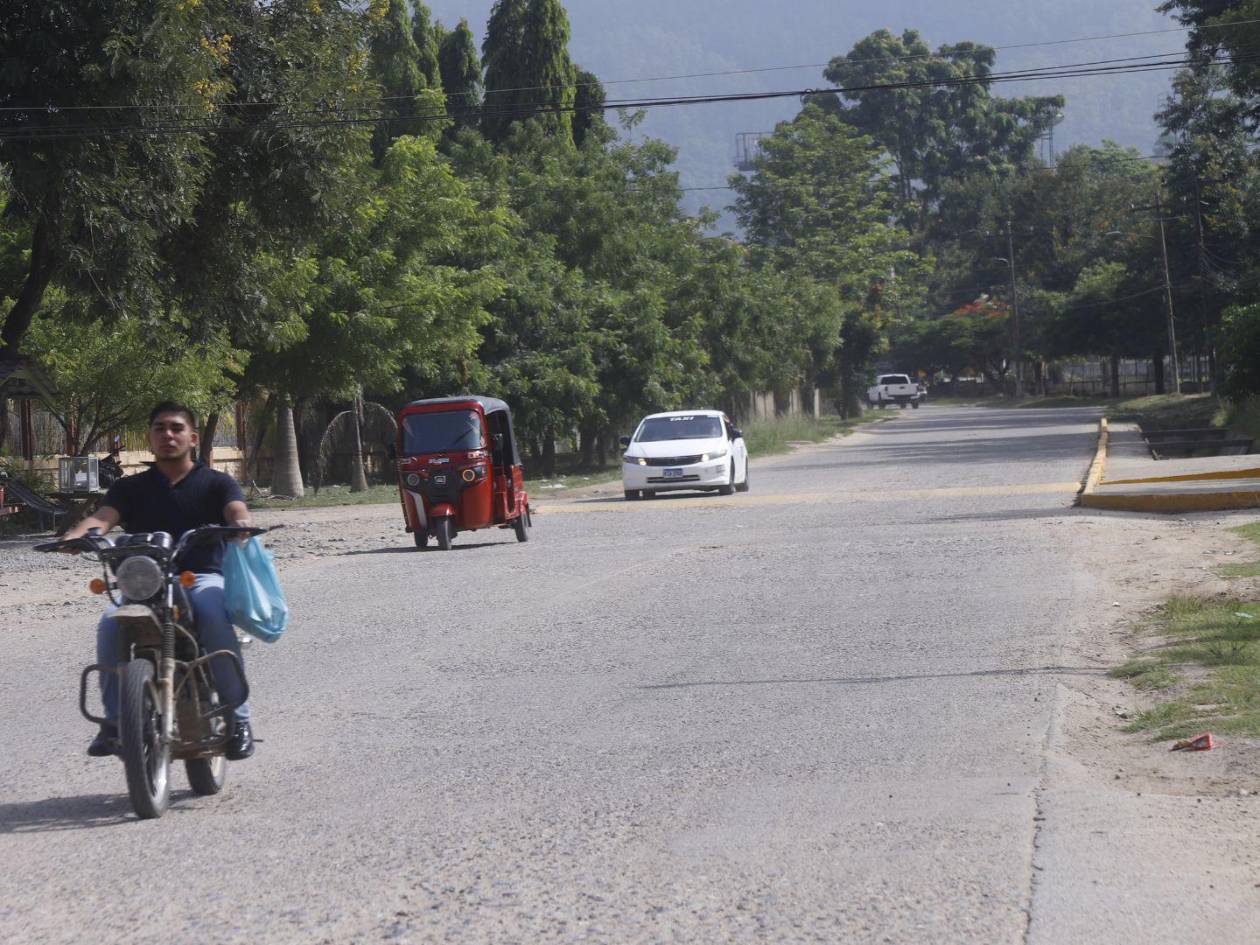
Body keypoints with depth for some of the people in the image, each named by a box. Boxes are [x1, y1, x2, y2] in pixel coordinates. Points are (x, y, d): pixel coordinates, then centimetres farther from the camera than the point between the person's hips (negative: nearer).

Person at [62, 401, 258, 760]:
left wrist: (241, 522, -35)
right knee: (111, 626, -29)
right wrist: (78, 533, -26)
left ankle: (237, 718, -25)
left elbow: (236, 510, -8)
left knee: (216, 619, -36)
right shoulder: (131, 488, 18)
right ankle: (114, 720, -16)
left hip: (202, 578, -2)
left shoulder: (216, 483, 13)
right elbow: (104, 517, -1)